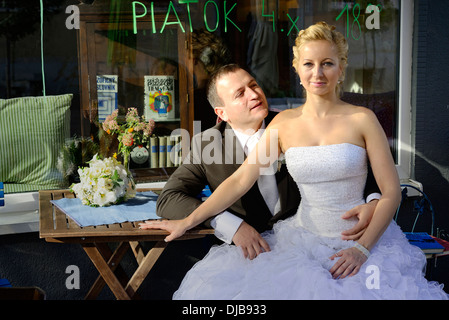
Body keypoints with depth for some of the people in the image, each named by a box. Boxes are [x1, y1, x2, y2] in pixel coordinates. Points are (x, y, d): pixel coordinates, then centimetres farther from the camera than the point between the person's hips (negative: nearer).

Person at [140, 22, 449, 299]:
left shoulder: (362, 119, -4)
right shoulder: (284, 123, 4)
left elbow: (391, 192, -4)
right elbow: (240, 179, 2)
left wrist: (362, 249, -14)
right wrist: (188, 221, -2)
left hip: (362, 242, -2)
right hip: (304, 240, 3)